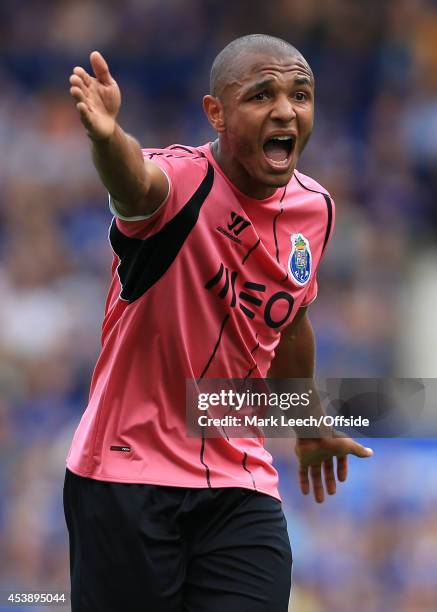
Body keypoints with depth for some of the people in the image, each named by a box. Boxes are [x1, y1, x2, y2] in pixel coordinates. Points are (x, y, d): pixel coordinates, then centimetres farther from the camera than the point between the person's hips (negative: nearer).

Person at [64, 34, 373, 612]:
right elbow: (139, 186, -41)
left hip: (241, 485, 5)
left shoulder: (314, 206, 4)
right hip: (128, 471, -5)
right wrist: (107, 136, -65)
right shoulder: (183, 180, -15)